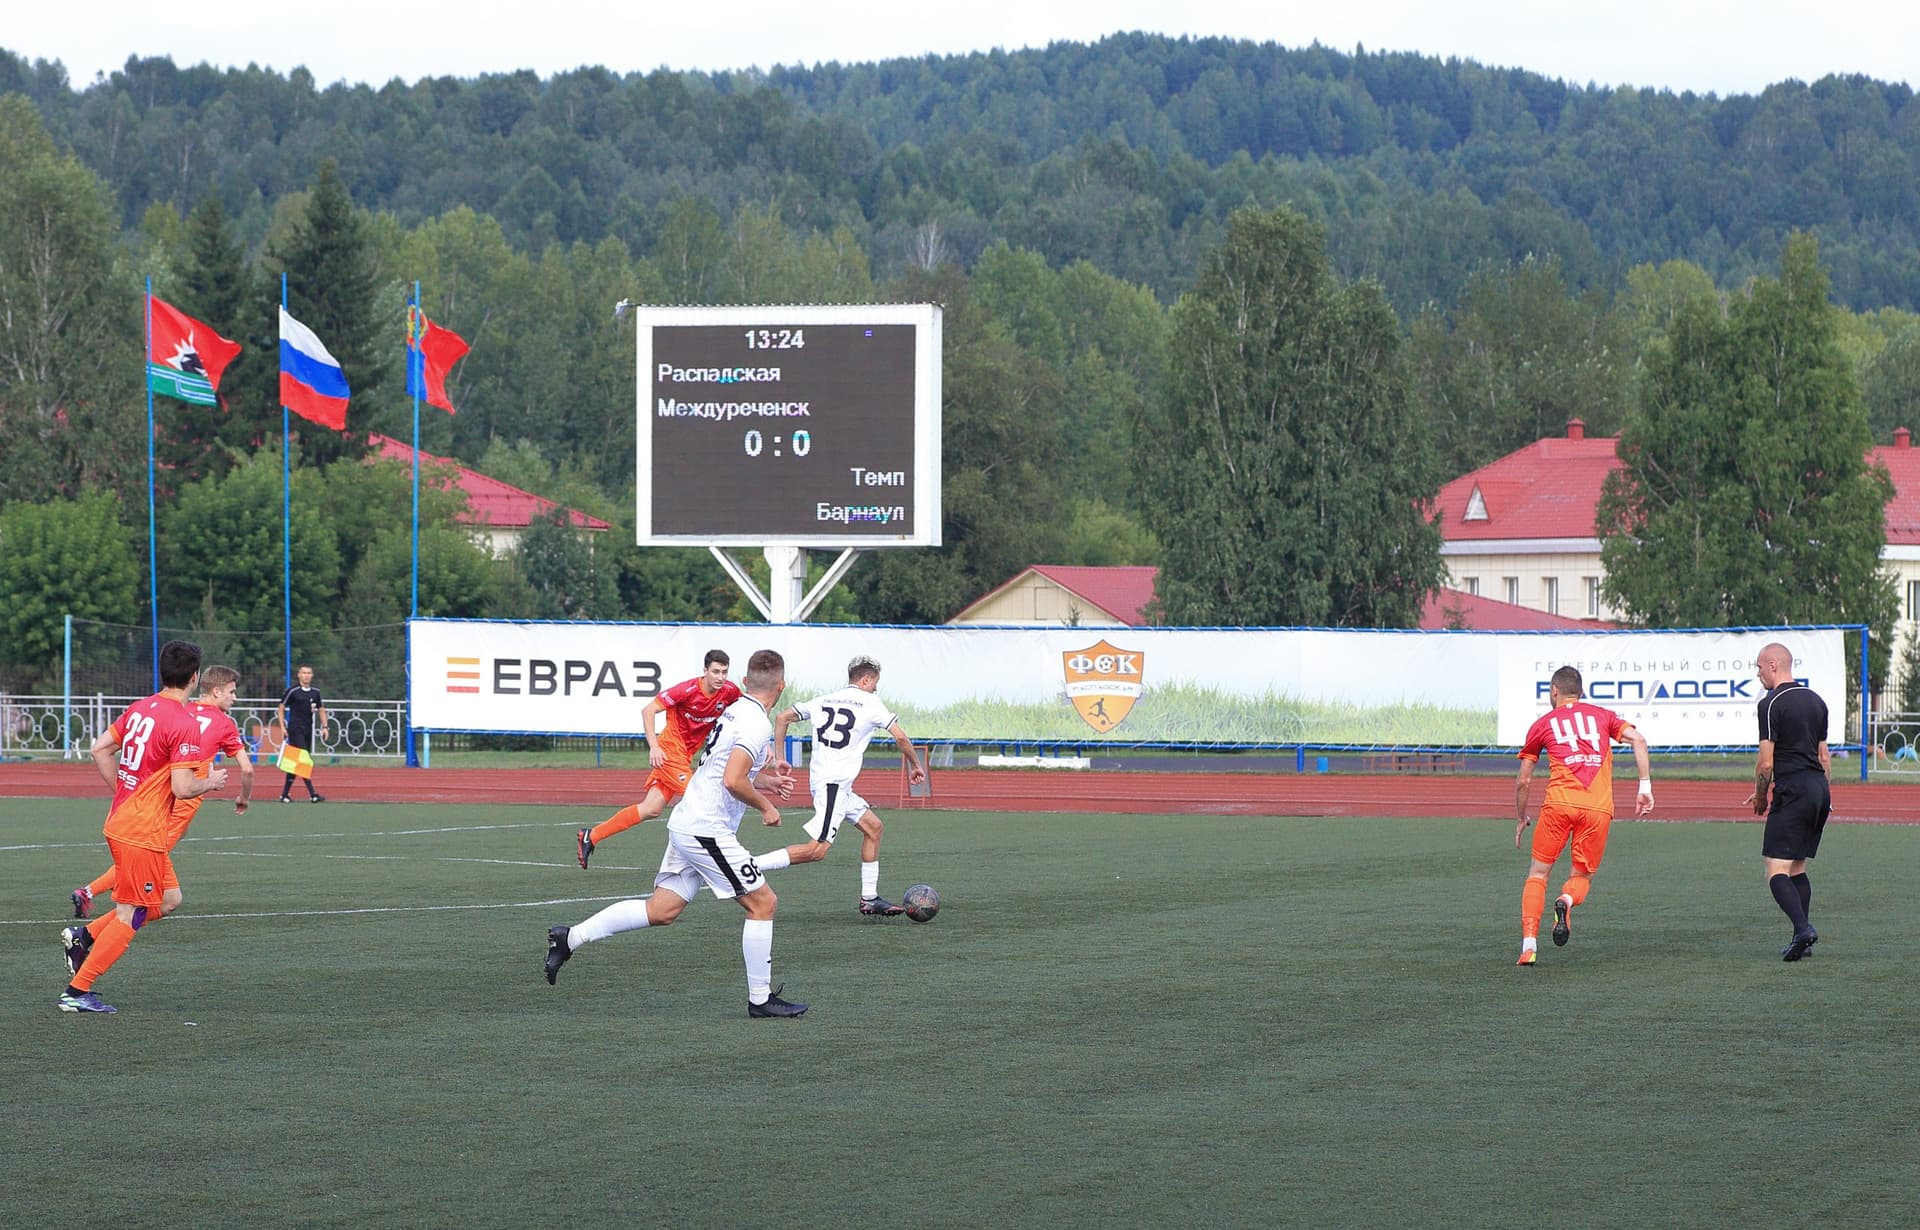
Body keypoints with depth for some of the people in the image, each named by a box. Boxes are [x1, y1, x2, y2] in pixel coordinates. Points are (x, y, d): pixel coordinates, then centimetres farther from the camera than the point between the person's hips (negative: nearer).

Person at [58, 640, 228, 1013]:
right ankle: (77, 992, 1)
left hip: (120, 822, 9)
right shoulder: (185, 725, -17)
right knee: (130, 919, 0)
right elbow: (182, 787, -21)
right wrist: (211, 782, -2)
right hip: (144, 834, -9)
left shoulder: (139, 709, 8)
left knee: (166, 899, 20)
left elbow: (100, 749, 13)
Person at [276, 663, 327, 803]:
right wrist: (283, 727, -5)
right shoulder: (293, 691, -5)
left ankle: (285, 794, 17)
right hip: (295, 729, -6)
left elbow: (321, 710, 20)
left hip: (308, 731, 6)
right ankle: (312, 794, -21)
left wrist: (324, 727, 9)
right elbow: (281, 709, 2)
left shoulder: (315, 692, 10)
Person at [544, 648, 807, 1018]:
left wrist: (764, 782, 22)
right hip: (708, 831, -9)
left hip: (686, 822, 9)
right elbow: (733, 782, -26)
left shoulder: (735, 711, 15)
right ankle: (760, 999, 2)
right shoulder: (757, 724, -15)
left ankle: (571, 937, 9)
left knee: (660, 910, 10)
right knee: (762, 903, -2)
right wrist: (765, 806, -11)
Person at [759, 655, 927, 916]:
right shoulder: (870, 703, -1)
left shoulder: (824, 701, 16)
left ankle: (869, 899, 19)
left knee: (873, 827, 19)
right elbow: (901, 737, -2)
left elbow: (783, 718, 13)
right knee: (817, 850, -16)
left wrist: (779, 757, 17)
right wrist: (915, 766, 13)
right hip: (833, 784, -9)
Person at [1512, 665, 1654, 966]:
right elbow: (1638, 739, 4)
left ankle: (1528, 944, -5)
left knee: (1538, 873, 10)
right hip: (1599, 807, 1)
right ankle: (1567, 900, -20)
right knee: (1582, 876, 16)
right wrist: (1645, 787, 2)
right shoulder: (1603, 716, 20)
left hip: (1559, 804, -1)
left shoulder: (1542, 724, 16)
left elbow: (1523, 780, 17)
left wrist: (1522, 819, 30)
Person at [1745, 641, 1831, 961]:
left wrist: (1760, 796, 4)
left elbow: (1766, 762, -11)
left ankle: (1803, 928, -26)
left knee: (1776, 870, -8)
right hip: (1820, 790, 8)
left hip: (1792, 790, -8)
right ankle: (1802, 939, 10)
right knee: (1797, 868, 15)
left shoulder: (1772, 704, -9)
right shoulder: (1815, 700, 15)